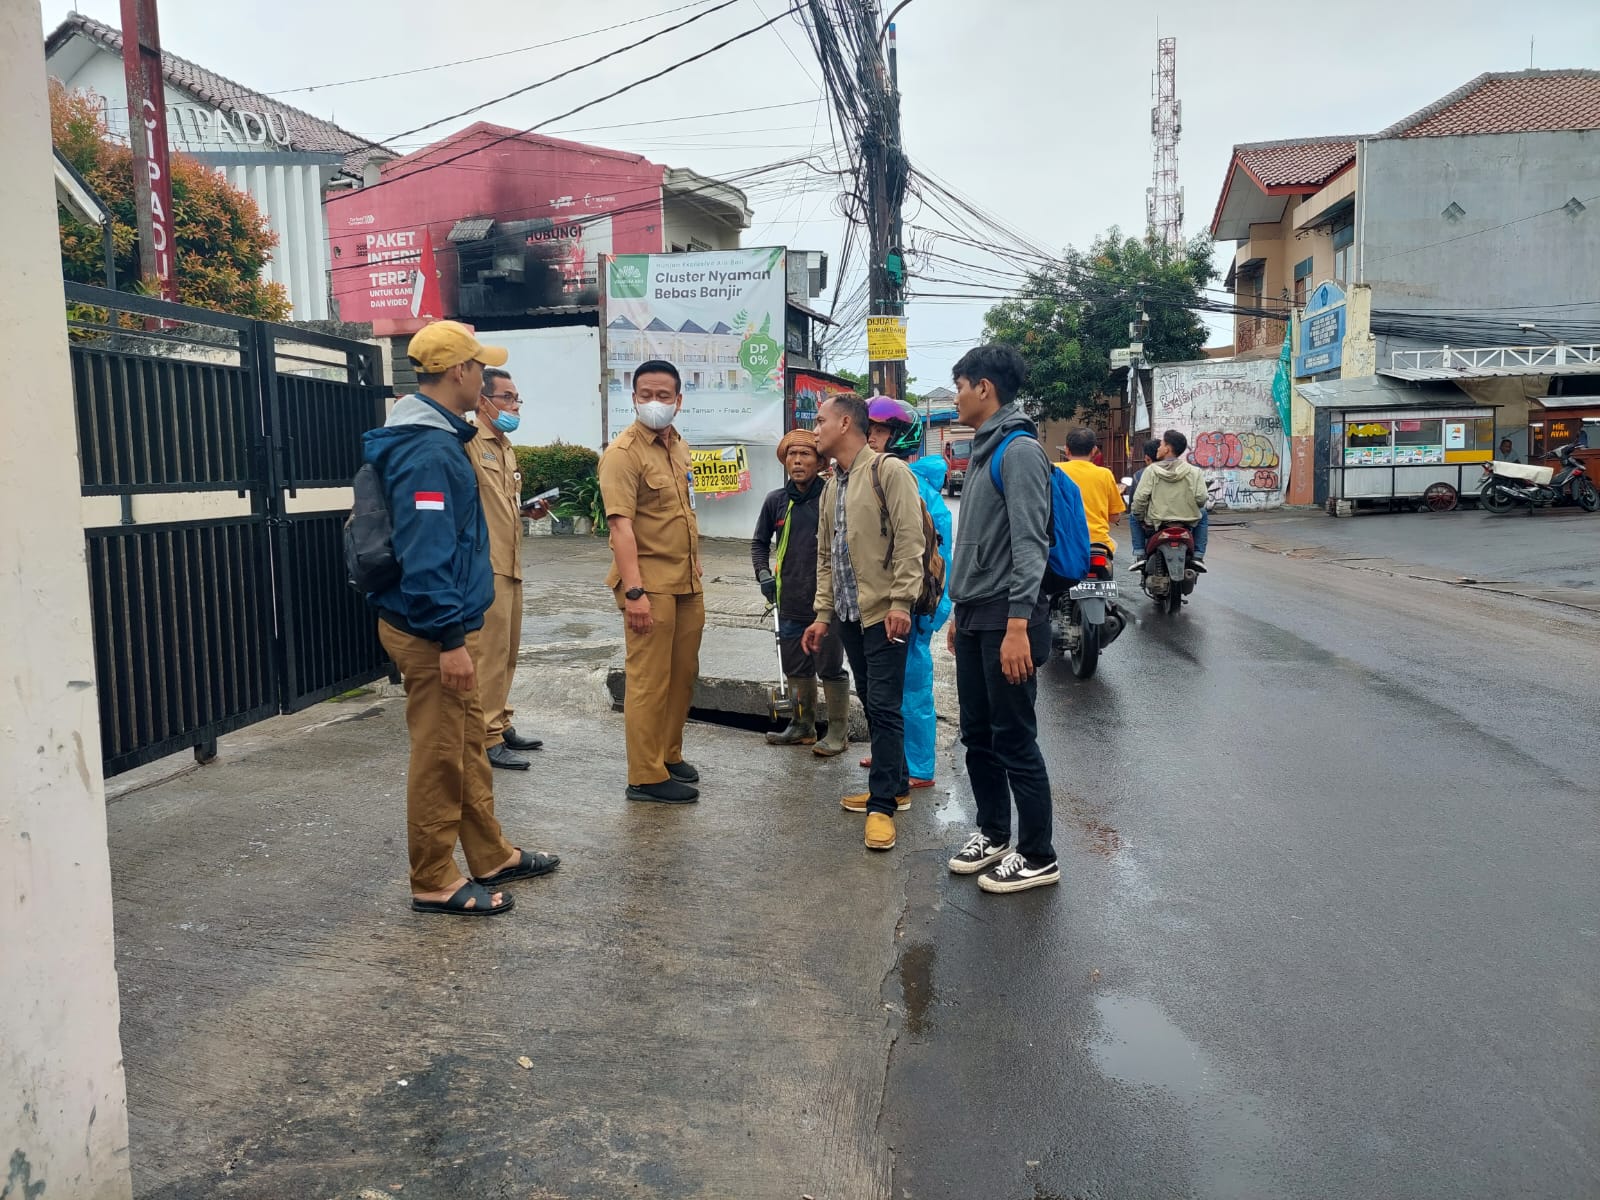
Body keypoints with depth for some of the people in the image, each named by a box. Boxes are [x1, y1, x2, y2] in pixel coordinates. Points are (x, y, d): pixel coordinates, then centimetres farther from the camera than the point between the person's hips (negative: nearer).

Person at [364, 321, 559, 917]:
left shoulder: (437, 438, 13)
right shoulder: (430, 452, -20)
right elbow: (425, 555, -26)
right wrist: (450, 640, -25)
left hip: (448, 627, 11)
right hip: (433, 633, -11)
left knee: (469, 748, 18)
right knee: (439, 757, 1)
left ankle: (491, 857, 31)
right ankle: (434, 883, 14)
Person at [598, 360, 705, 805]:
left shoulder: (679, 447, 12)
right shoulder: (624, 452, -13)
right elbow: (621, 525, -20)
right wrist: (634, 591, -26)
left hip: (688, 582, 8)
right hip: (650, 583, -8)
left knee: (684, 674, 15)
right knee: (649, 680, -1)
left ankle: (669, 755, 30)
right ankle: (646, 777, 8)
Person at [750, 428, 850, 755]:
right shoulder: (776, 501, 4)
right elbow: (760, 541, 18)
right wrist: (763, 573, 4)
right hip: (790, 603, 5)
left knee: (830, 669, 4)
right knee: (796, 669, 16)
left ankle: (838, 732, 17)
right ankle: (802, 727, 31)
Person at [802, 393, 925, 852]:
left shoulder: (888, 471, -8)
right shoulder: (832, 486, 17)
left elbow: (909, 540, -14)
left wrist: (901, 601, -19)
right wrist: (823, 613, 16)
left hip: (883, 612, -8)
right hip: (849, 613, 8)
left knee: (884, 707, -7)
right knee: (871, 703, 13)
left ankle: (883, 805, -1)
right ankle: (894, 785, 24)